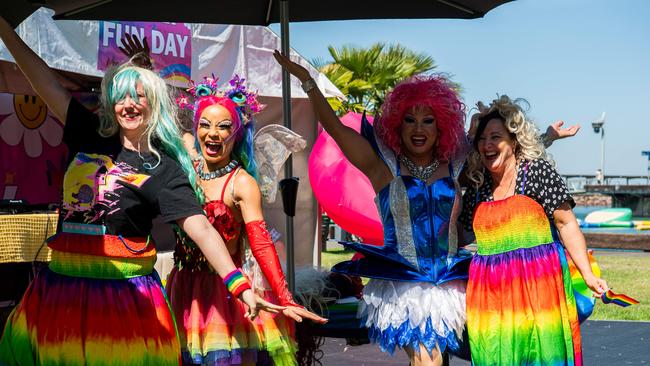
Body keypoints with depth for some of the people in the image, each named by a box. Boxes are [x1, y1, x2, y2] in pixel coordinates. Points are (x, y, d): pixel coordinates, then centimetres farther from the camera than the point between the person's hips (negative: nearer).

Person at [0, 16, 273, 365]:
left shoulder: (163, 169, -3)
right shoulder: (91, 138, 9)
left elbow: (201, 229, -12)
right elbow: (46, 82, 10)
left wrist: (242, 287, -23)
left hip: (123, 293, -4)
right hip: (62, 285, 4)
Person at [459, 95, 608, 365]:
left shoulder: (537, 171, -2)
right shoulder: (476, 188, 11)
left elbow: (566, 224, -3)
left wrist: (588, 275, -8)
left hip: (537, 282, -4)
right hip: (490, 292, 4)